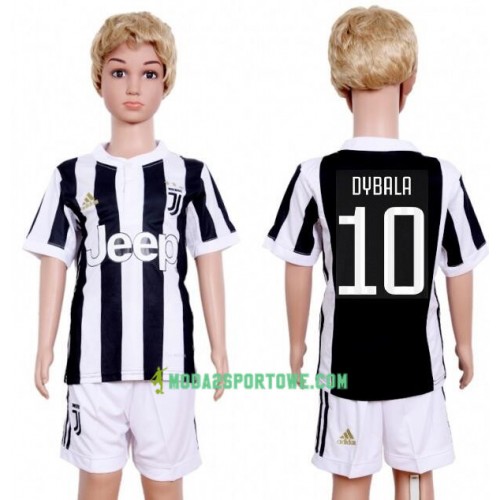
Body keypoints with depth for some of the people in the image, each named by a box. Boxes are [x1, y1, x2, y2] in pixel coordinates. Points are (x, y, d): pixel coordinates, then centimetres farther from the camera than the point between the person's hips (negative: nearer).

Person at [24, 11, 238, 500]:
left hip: (168, 356, 0)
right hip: (94, 357, 1)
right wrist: (45, 346, 3)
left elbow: (209, 263, 4)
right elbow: (55, 262, 5)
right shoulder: (73, 177, 2)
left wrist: (219, 348, 5)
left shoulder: (189, 176, 1)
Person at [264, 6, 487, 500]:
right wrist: (464, 344, 14)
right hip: (416, 359, 1)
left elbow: (297, 268, -5)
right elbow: (459, 272, -2)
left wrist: (296, 342, 11)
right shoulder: (443, 176, -13)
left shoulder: (315, 176, -15)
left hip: (346, 360, 0)